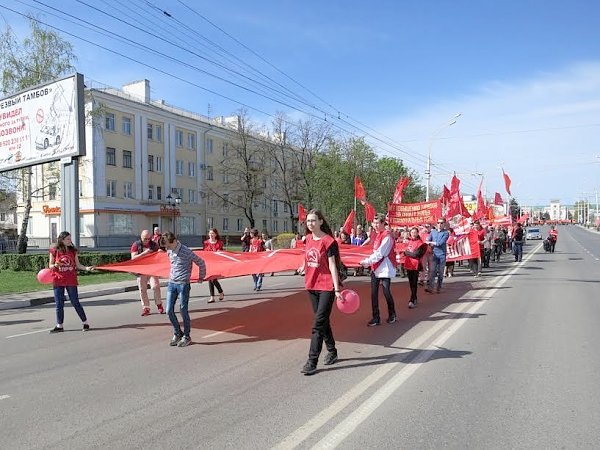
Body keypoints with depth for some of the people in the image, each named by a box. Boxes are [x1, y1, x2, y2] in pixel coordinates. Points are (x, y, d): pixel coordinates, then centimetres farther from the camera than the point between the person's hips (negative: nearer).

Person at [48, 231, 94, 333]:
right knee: (59, 304, 8)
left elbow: (78, 265, 6)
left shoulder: (73, 250, 2)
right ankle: (59, 326, 20)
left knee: (75, 302, 2)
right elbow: (50, 265, 4)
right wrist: (55, 265, -18)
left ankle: (85, 322, 12)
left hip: (71, 281, 0)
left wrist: (86, 268, -11)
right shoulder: (54, 251, -2)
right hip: (58, 281, 1)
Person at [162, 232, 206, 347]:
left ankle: (186, 337, 14)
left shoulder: (186, 252, -15)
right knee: (169, 310, 4)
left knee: (183, 311, 0)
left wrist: (201, 278, 1)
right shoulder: (169, 252, 5)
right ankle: (177, 333, 22)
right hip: (171, 283, 6)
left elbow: (201, 263, -7)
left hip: (183, 284, -6)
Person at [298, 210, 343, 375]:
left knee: (318, 324, -7)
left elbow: (332, 266, -16)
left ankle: (312, 361, -3)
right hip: (312, 285, 7)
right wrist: (304, 267, 38)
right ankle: (332, 352, 33)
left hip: (327, 287, -7)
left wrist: (336, 289, -19)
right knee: (323, 321, 17)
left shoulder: (329, 241, -13)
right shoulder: (308, 239, 5)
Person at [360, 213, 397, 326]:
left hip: (385, 269, -7)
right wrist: (368, 262, 6)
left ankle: (392, 315, 23)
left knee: (386, 292, 2)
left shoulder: (387, 236, -13)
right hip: (375, 268, 7)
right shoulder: (376, 235, 11)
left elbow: (379, 253, -19)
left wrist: (366, 261, -18)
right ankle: (376, 318, 10)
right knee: (374, 293, 4)